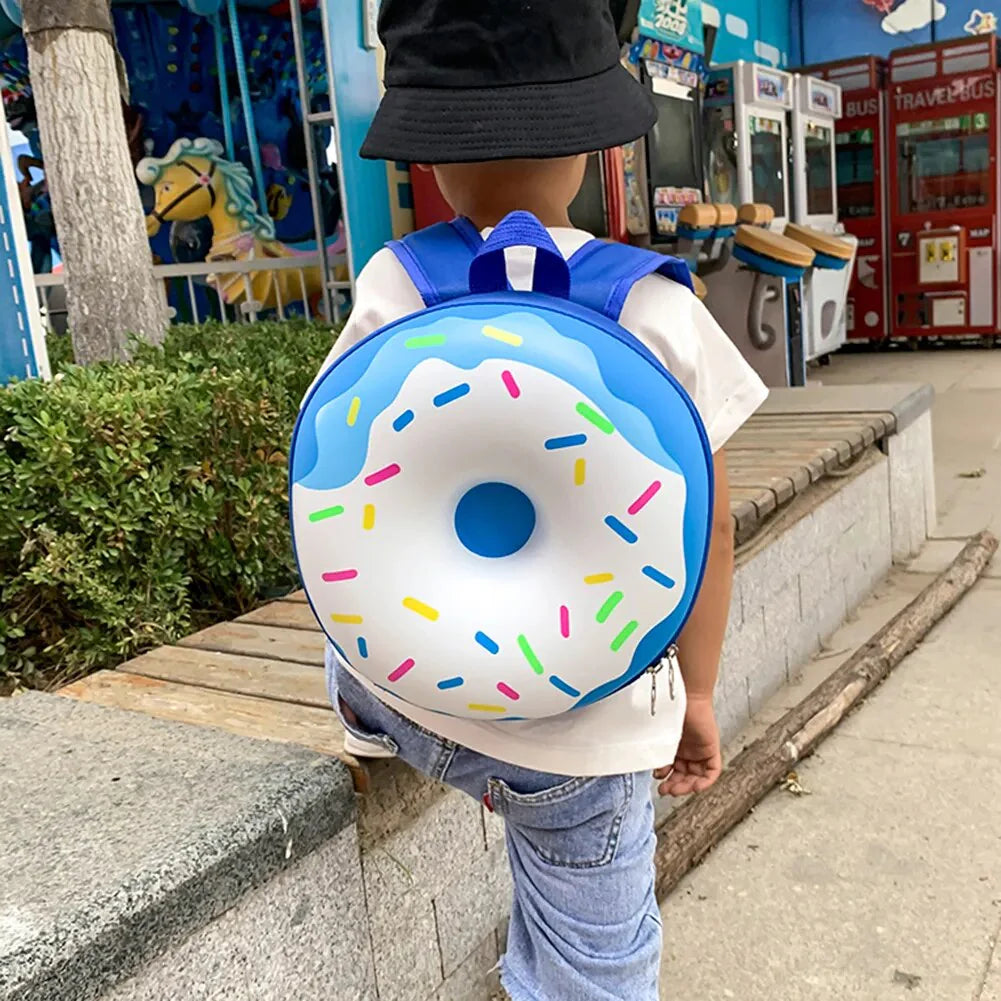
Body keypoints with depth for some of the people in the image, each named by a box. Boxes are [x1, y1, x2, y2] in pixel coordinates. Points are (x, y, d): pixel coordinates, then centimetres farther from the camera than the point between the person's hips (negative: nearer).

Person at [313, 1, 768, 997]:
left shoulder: (390, 295, -11)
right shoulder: (657, 310, -12)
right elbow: (703, 526, -5)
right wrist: (697, 694, 10)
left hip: (408, 696, 1)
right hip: (586, 738, 0)